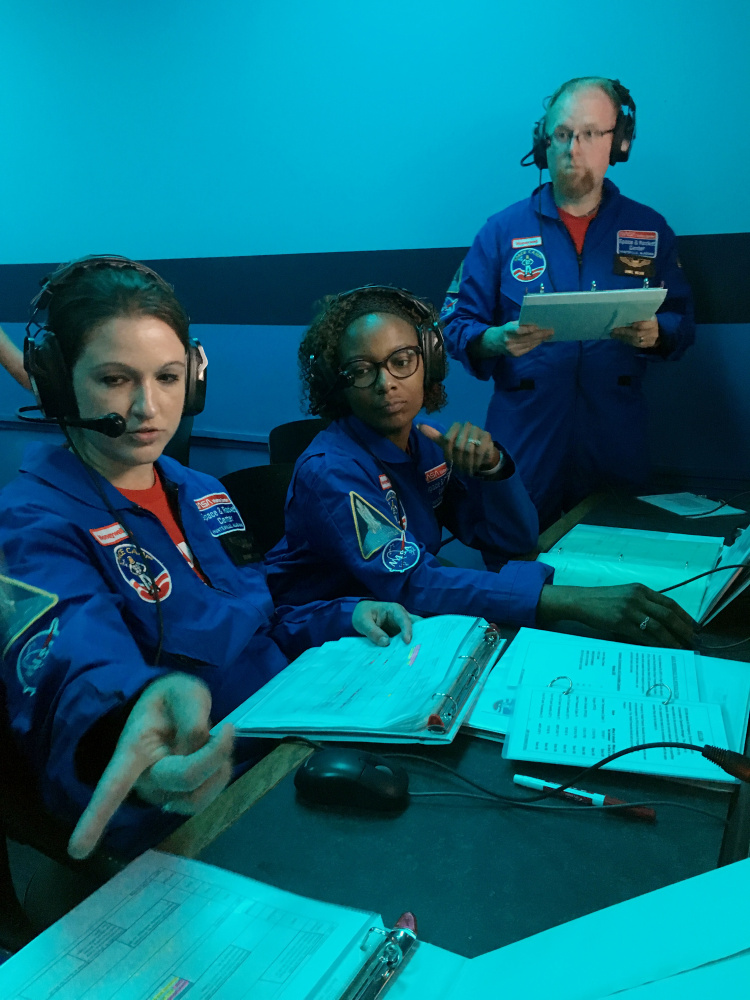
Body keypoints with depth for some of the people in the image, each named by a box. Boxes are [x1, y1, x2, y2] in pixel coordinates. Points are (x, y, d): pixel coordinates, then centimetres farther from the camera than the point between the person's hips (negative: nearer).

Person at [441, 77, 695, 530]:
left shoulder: (650, 230, 9)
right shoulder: (502, 231, 5)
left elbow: (683, 323, 11)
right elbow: (457, 324, 3)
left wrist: (655, 334, -12)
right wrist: (495, 340, -19)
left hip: (617, 440, 2)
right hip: (524, 441, -1)